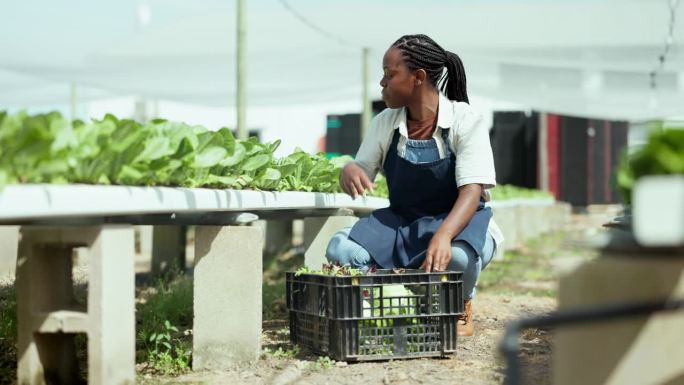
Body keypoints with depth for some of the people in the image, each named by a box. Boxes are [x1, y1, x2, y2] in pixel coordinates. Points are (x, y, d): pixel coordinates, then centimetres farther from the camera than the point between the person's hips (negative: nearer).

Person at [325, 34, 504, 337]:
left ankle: (460, 306, -3)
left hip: (460, 221, -4)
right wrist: (349, 172, -21)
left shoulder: (466, 122, -14)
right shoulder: (385, 124, 0)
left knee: (456, 258, -40)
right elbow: (360, 172, 8)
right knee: (340, 250, -24)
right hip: (400, 221, 4)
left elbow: (472, 191, -23)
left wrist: (443, 235, -44)